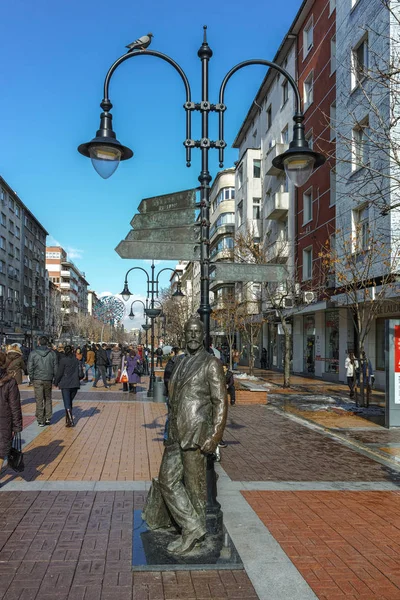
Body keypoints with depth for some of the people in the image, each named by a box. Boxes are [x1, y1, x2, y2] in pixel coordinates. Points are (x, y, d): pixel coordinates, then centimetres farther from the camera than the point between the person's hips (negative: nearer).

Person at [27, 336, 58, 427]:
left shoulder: (33, 353, -3)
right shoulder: (52, 353, -1)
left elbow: (30, 367, -3)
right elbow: (55, 367, 1)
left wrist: (31, 379, 7)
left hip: (37, 380, -1)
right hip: (48, 379, 1)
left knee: (39, 400, 4)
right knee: (48, 399, 16)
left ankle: (40, 421, 6)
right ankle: (48, 418, 11)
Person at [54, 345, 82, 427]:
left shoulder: (63, 360, -10)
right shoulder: (77, 361, 4)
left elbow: (59, 373, -8)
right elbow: (81, 374, 7)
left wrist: (56, 382, 7)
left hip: (65, 385, -5)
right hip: (75, 385, 5)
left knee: (67, 403, -3)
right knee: (69, 402, 19)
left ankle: (71, 421, -11)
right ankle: (68, 419, 26)